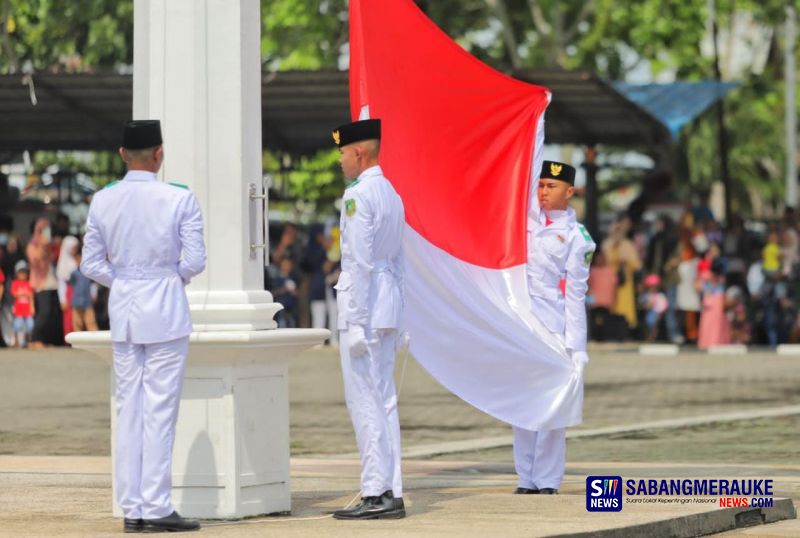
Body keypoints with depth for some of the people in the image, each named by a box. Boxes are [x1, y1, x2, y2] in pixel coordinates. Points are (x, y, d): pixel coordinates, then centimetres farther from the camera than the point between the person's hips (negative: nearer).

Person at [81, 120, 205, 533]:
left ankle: (131, 508, 9)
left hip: (123, 311, 4)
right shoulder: (179, 199, -9)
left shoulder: (102, 201, 1)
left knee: (128, 410, 8)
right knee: (160, 410, -2)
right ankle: (155, 508, -3)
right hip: (165, 311, -4)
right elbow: (195, 260, -10)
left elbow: (91, 264, 2)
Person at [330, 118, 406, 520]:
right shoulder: (392, 195, 16)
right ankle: (391, 493, 10)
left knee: (365, 401, -8)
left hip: (364, 307, -9)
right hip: (388, 307, 9)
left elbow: (360, 262, -18)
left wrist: (356, 324, -19)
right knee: (384, 402, 9)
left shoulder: (358, 196, -13)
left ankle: (376, 494, -9)